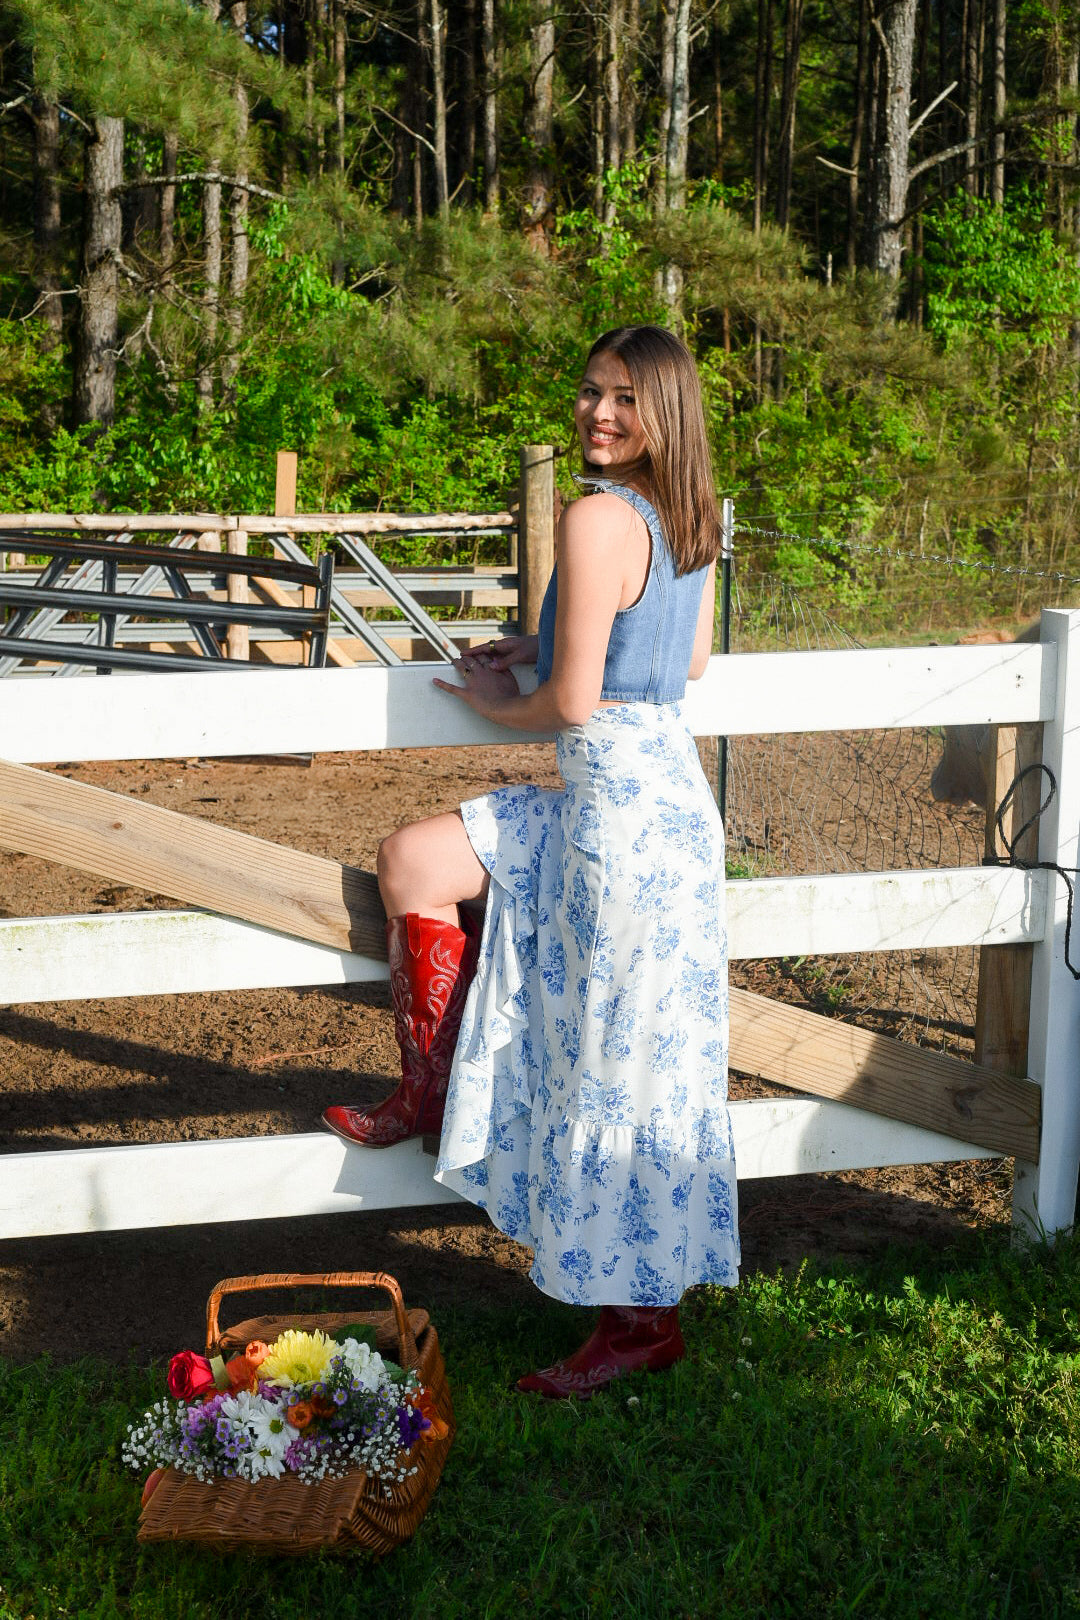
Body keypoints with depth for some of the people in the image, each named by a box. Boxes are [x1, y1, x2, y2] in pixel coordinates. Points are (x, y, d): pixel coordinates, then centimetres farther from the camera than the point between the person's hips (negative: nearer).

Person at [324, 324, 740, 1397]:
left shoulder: (597, 519, -19)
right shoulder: (689, 517, 8)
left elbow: (572, 703, -20)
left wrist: (498, 703, 2)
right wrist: (549, 649, 20)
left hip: (618, 807, -10)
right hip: (668, 791, 10)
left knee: (614, 1072, 1)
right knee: (410, 862, 18)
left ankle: (640, 1320, 15)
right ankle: (428, 1100, 26)